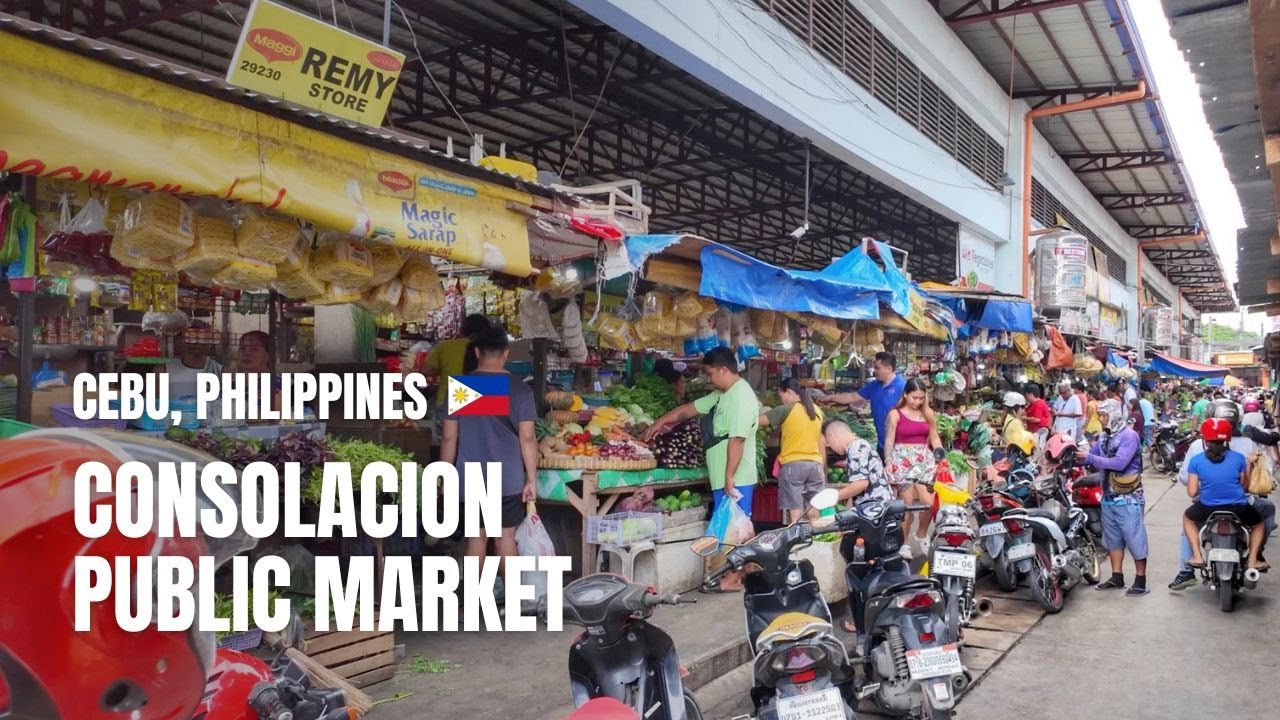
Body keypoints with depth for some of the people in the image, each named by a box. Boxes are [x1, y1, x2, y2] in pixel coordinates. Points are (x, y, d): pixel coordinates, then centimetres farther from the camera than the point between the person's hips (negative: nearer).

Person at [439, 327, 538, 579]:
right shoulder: (520, 390, -6)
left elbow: (449, 437, -2)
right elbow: (527, 438, -6)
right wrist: (532, 479, 0)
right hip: (508, 479, -1)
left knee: (476, 537, 10)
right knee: (506, 537, 9)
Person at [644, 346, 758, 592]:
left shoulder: (740, 397, -18)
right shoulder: (723, 394, 14)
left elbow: (737, 440, -23)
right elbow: (691, 408, 23)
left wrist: (729, 476, -24)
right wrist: (661, 422, 27)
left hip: (735, 478, -9)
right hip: (725, 477, 9)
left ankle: (733, 579, 6)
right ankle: (739, 571, 20)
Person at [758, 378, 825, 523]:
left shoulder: (785, 410, -6)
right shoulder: (817, 411, 12)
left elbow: (757, 421, -7)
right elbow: (822, 444, 15)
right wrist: (823, 470, 21)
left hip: (792, 464, -5)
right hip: (815, 465, 5)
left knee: (795, 514, -5)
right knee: (814, 513, 9)